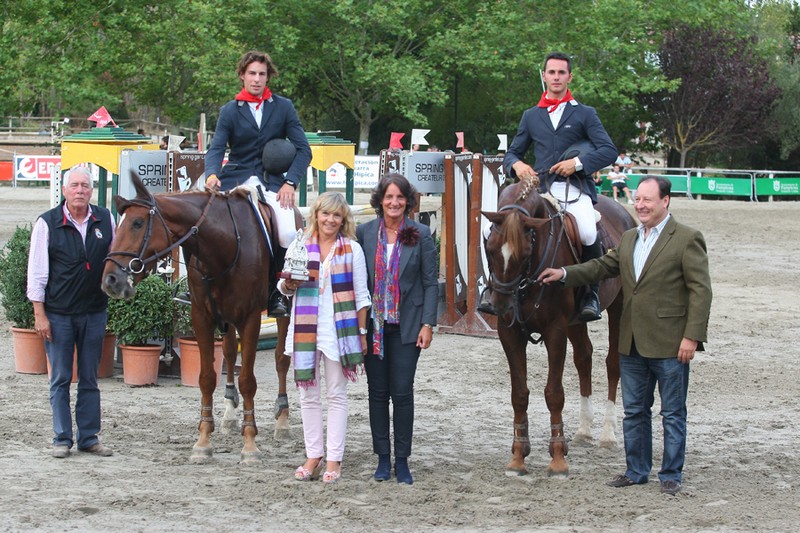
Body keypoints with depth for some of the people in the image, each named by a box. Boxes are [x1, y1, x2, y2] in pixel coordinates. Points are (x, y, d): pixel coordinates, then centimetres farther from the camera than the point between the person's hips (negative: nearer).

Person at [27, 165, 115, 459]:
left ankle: (89, 437, 15)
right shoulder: (47, 223, -6)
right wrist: (40, 315, -7)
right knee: (60, 378, 4)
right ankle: (62, 438, 11)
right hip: (58, 313, -3)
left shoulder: (105, 220, 1)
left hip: (94, 312, 3)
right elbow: (36, 272, -5)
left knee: (90, 379, 9)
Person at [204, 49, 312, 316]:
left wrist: (290, 182, -11)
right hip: (236, 179, 0)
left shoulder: (284, 107, 6)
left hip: (272, 181, 0)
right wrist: (211, 174, -26)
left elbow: (303, 149, 3)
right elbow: (216, 147, -5)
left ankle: (274, 291, -1)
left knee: (288, 235, -23)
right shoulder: (230, 111, 5)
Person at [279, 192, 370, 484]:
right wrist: (288, 283, -12)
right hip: (306, 328, 3)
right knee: (308, 394, 7)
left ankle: (334, 459, 7)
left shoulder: (352, 249, 1)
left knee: (336, 395, 3)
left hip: (339, 329, -2)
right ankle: (313, 455, 16)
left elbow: (361, 295, 3)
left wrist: (361, 333, -2)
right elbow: (284, 288, 12)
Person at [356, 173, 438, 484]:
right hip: (373, 325, 2)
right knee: (378, 392, 6)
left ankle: (402, 460, 7)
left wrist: (428, 324, -7)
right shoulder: (364, 233, 3)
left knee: (402, 392, -2)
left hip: (407, 325, -2)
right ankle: (383, 458, 15)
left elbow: (431, 282, 0)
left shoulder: (421, 235, -1)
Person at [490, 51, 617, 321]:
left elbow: (609, 150, 3)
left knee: (588, 233, -31)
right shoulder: (531, 116, 20)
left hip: (575, 189, -3)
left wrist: (578, 162, -12)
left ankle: (591, 292, -11)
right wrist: (517, 165, -1)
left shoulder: (585, 114, 12)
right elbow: (512, 153, 23)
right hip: (539, 189, 3)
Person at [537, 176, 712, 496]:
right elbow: (603, 267, 19)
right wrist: (565, 274, 4)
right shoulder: (628, 239, 13)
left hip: (669, 345, -7)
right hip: (632, 345, 7)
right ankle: (636, 471, 25)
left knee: (672, 414, 4)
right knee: (634, 411, 14)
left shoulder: (687, 239, -9)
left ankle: (671, 475, 12)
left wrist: (691, 337, -18)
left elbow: (701, 291, -12)